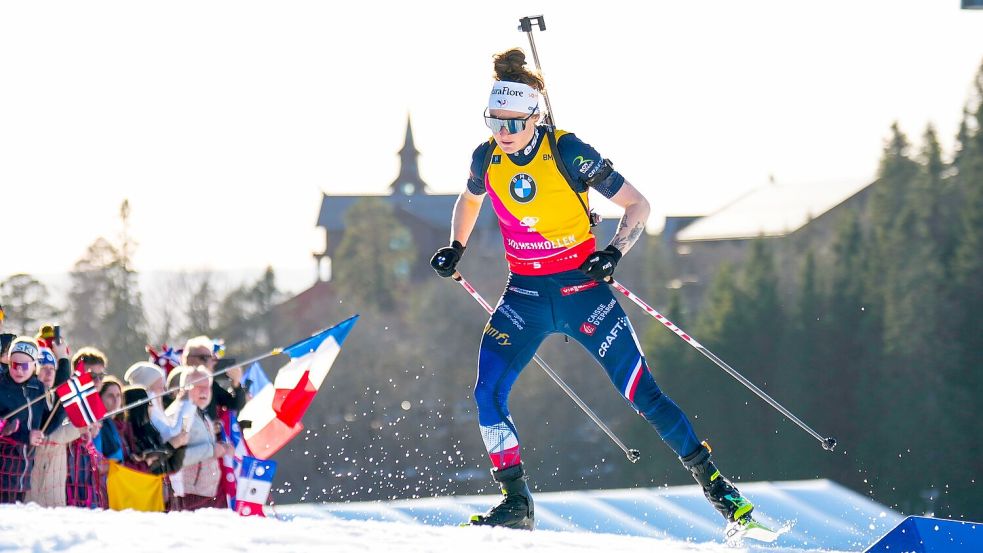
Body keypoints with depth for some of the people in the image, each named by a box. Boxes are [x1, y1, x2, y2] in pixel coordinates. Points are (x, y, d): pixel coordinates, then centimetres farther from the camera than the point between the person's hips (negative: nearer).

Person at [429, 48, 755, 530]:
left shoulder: (568, 152, -17)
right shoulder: (486, 158, -3)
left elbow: (637, 205, -10)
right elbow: (470, 199, 23)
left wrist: (614, 252, -23)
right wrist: (455, 249, 11)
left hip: (580, 288, -4)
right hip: (525, 294, 4)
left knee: (642, 393, -6)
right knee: (487, 394, -12)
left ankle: (714, 484, 5)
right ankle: (516, 505, -3)